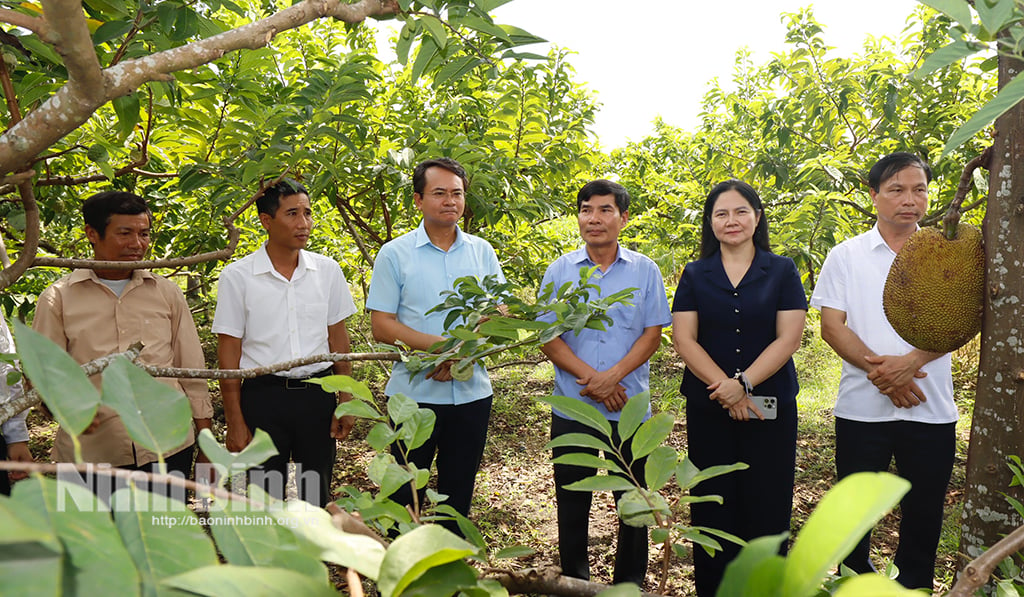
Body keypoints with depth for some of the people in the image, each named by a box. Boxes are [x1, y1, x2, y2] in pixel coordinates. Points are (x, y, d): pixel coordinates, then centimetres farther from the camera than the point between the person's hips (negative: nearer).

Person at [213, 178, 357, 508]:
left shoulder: (327, 270, 3)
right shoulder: (237, 276, -4)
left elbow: (338, 339, 8)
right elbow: (229, 353, -2)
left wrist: (345, 403, 5)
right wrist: (235, 422, -4)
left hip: (317, 394, 2)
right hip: (263, 396, -2)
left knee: (316, 495, 12)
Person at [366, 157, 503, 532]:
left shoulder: (482, 251, 6)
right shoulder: (395, 254, -3)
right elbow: (381, 326, -8)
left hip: (472, 392, 3)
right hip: (415, 393, -3)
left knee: (458, 494, 16)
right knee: (405, 495, 7)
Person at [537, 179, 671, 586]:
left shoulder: (645, 271, 3)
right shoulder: (560, 270, 4)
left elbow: (652, 334, -1)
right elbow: (548, 337, 0)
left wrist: (612, 377, -15)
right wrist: (590, 378, -13)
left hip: (630, 408, 0)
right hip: (571, 408, 1)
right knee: (572, 501, 10)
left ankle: (630, 583, 27)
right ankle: (575, 582, 27)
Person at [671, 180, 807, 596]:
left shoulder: (782, 271, 3)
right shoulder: (695, 275, 6)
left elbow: (788, 338, -5)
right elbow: (684, 339, -2)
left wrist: (743, 382, -17)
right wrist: (724, 388, -13)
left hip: (771, 408, -1)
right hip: (708, 409, 1)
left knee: (766, 506, 4)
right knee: (712, 506, 7)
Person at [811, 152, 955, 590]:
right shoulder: (845, 256, 4)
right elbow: (831, 326, -3)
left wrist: (910, 362, -20)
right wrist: (880, 370, -16)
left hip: (931, 409, 1)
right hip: (861, 406, -1)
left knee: (924, 514, 11)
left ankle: (913, 586, 29)